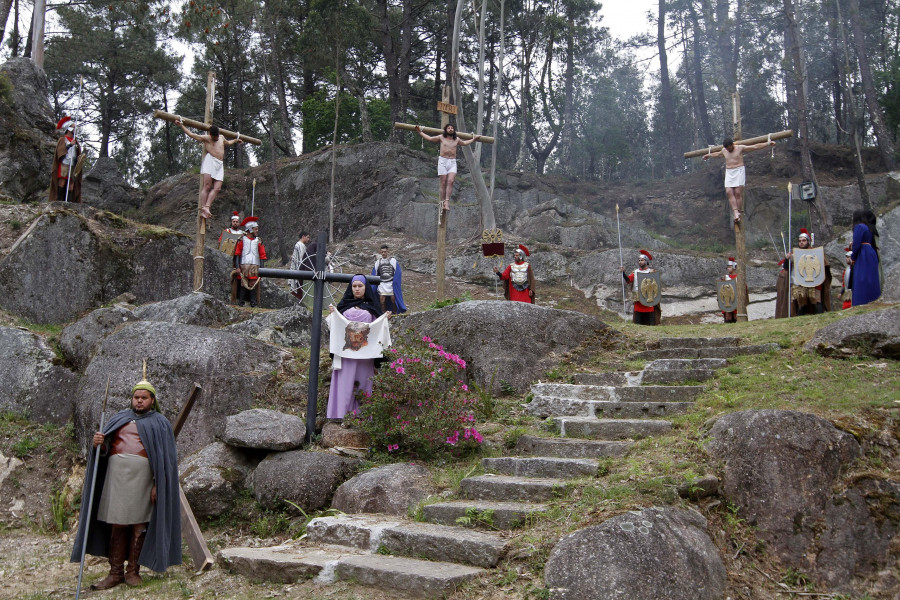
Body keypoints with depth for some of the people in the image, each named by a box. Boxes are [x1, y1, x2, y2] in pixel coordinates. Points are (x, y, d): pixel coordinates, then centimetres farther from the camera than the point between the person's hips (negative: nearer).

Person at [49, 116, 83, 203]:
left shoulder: (75, 141, 23)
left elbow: (78, 153, 23)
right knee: (62, 180, -13)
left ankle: (69, 201, -7)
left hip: (73, 165, 5)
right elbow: (60, 150, -7)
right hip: (64, 164, -5)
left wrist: (80, 157, 2)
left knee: (71, 183, -4)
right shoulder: (62, 139, 6)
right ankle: (59, 200, -14)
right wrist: (70, 145, -13)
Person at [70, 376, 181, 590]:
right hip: (117, 474, 3)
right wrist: (99, 443, -10)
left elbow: (165, 457, 3)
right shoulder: (120, 418, 19)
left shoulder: (160, 423, 9)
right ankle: (115, 573, 10)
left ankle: (133, 571, 9)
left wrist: (158, 484, -7)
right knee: (116, 525, 3)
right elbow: (106, 447, 14)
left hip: (142, 477, -3)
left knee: (138, 526, 0)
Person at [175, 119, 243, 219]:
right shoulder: (205, 138, 7)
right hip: (210, 161, -6)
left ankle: (206, 207, -20)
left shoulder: (222, 138, 25)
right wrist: (181, 125, 3)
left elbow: (228, 143, 48)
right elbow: (191, 134, 7)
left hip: (220, 165, 6)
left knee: (217, 188, -11)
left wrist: (235, 140, 60)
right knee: (207, 187, -16)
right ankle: (202, 209, -19)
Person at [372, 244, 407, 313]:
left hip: (391, 284, -3)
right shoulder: (378, 262, 9)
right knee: (382, 301, -2)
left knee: (393, 299, -5)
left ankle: (395, 314, 6)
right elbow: (374, 274, 16)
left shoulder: (393, 260, -3)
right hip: (382, 284, 3)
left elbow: (398, 273, -4)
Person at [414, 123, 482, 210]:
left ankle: (447, 201, -21)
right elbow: (430, 138, 18)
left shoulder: (457, 140, 14)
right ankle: (442, 203, -1)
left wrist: (473, 139, 42)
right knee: (443, 183, -4)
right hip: (443, 161, -2)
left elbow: (464, 143, 36)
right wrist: (420, 132, 17)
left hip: (452, 162, 2)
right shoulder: (441, 137, 8)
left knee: (450, 181, -18)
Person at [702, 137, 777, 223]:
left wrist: (768, 143, -2)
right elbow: (717, 154, 36)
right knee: (729, 192, -13)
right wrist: (709, 155, 52)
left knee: (738, 193, -11)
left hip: (739, 171, -5)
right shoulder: (724, 150, 13)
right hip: (729, 173, 5)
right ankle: (735, 212, -19)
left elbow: (755, 147, 1)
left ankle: (739, 213, -11)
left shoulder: (740, 148, -2)